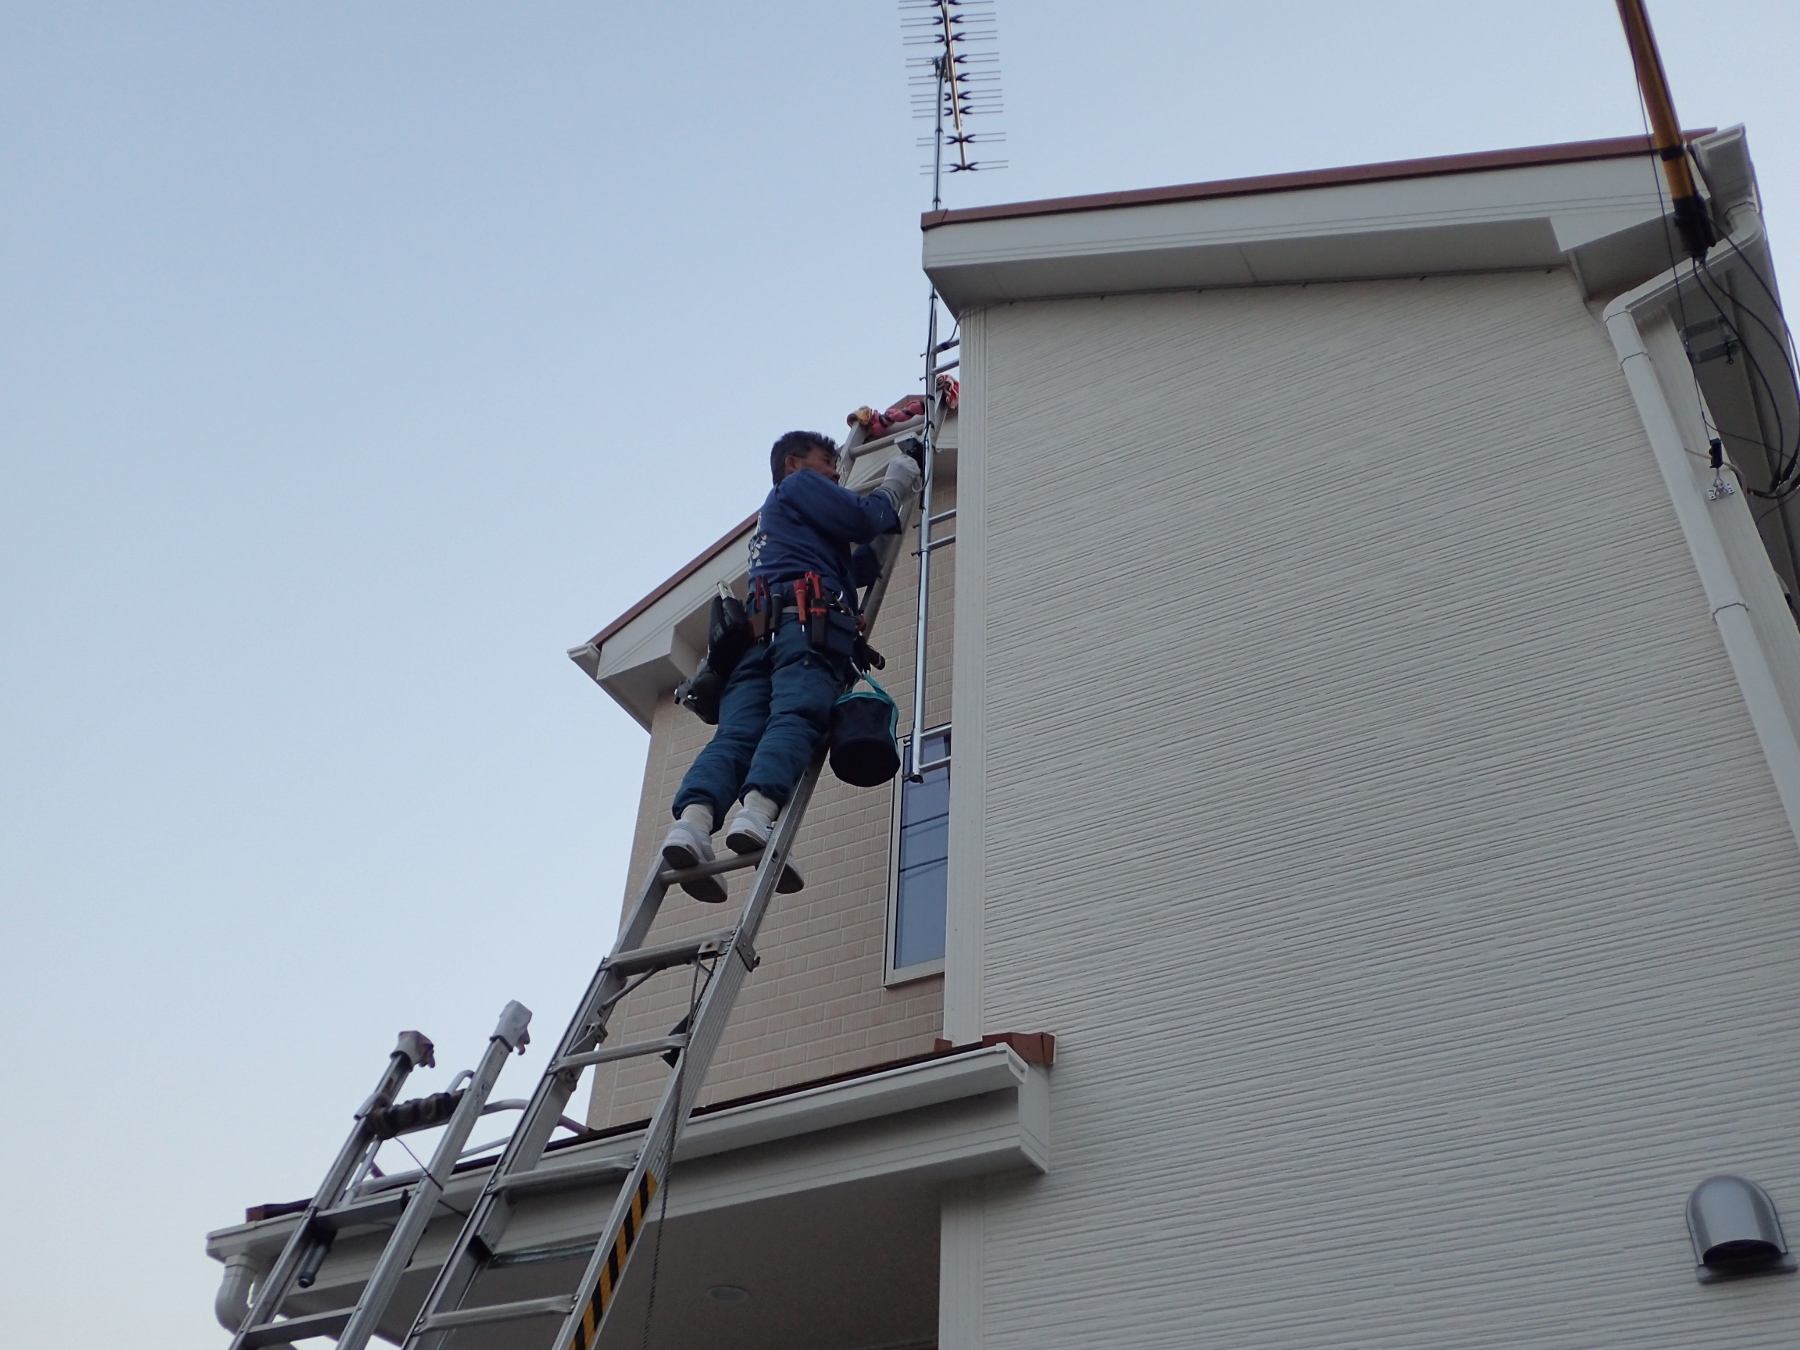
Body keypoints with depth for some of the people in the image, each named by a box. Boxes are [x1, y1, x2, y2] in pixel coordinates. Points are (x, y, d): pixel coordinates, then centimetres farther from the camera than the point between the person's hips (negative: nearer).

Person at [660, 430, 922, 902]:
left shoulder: (771, 519, 45)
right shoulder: (799, 484, 21)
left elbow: (855, 568, 42)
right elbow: (863, 520, 7)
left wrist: (883, 534, 39)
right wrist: (894, 489, 25)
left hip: (759, 633, 7)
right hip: (808, 621, -7)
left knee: (736, 733, -14)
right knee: (796, 717, -26)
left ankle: (692, 820, -37)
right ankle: (758, 813, -49)